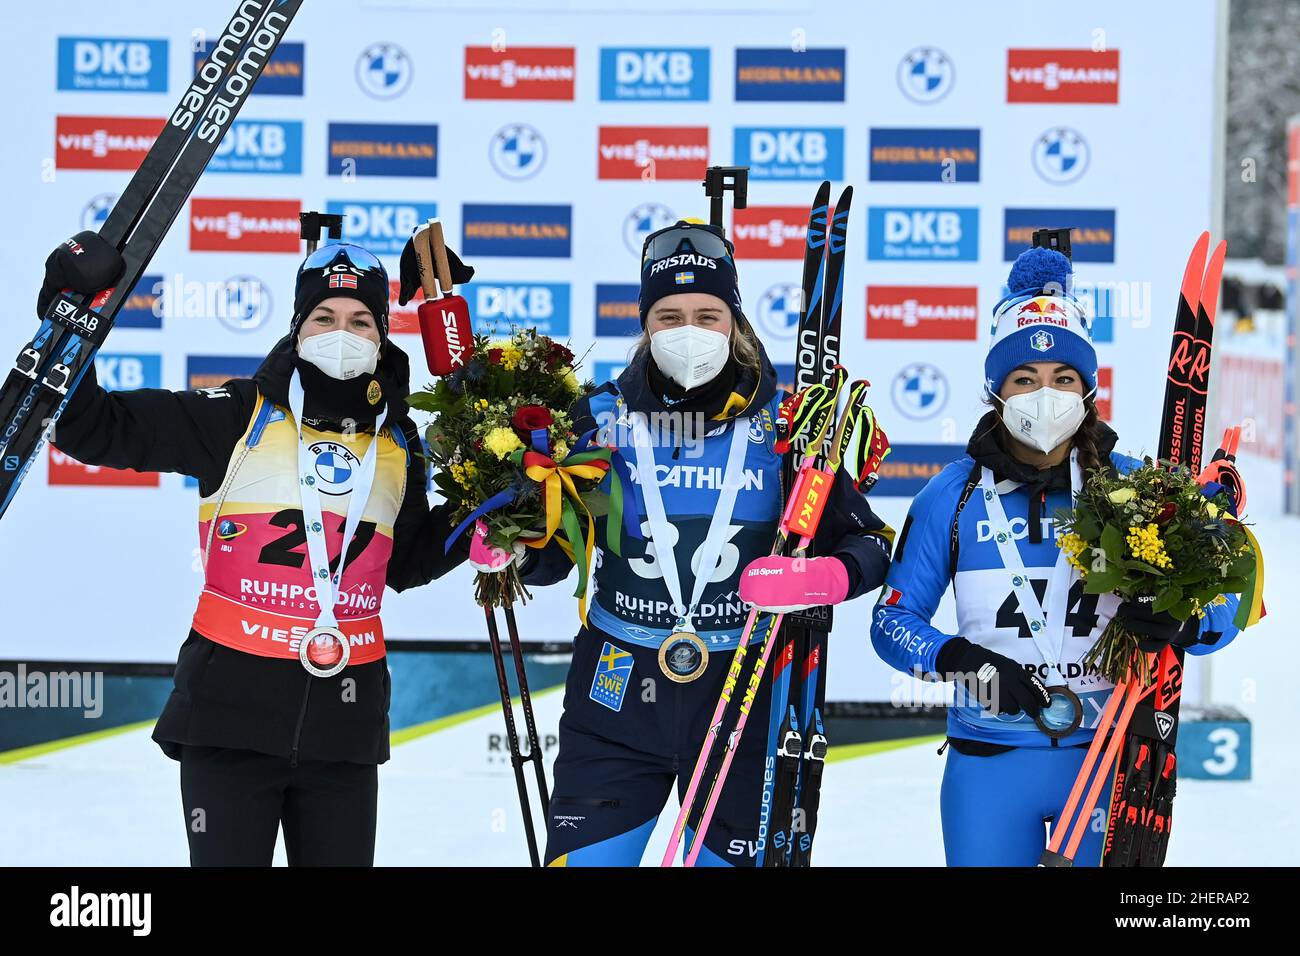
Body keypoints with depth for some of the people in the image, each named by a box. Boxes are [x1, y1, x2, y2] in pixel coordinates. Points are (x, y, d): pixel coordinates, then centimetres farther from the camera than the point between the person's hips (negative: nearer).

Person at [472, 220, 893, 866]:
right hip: (619, 693, 0)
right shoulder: (605, 417, -1)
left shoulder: (782, 421, -4)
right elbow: (551, 557, 6)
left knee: (733, 856, 10)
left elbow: (868, 545, -1)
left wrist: (825, 578, -23)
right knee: (583, 857, 0)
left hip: (746, 693, 0)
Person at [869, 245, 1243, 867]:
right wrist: (959, 659, -16)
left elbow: (1223, 610, 2)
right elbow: (892, 621, 4)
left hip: (1108, 754, 0)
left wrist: (1181, 624, -22)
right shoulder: (954, 495, 1)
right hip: (989, 762, 0)